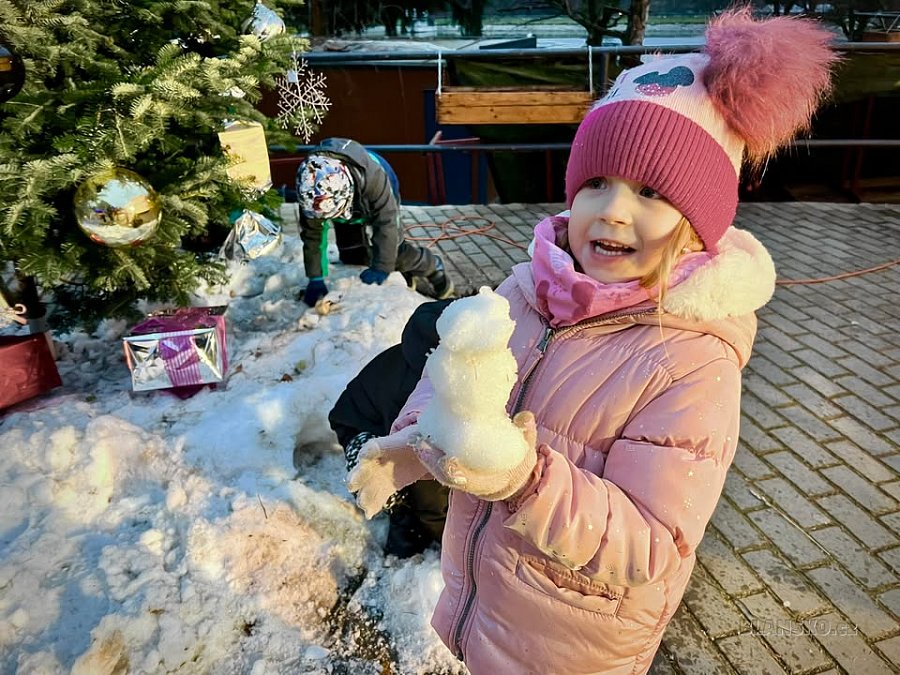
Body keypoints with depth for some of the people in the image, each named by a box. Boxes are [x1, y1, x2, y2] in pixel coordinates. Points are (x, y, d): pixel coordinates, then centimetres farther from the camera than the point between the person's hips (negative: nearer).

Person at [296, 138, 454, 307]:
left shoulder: (372, 175, -48)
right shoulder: (309, 189, -37)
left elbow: (386, 222, -41)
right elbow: (313, 234, -26)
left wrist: (380, 268, -40)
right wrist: (315, 278, -27)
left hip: (380, 202, -4)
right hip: (350, 211, 4)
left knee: (394, 250, -17)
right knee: (351, 256, -1)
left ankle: (433, 268, 11)